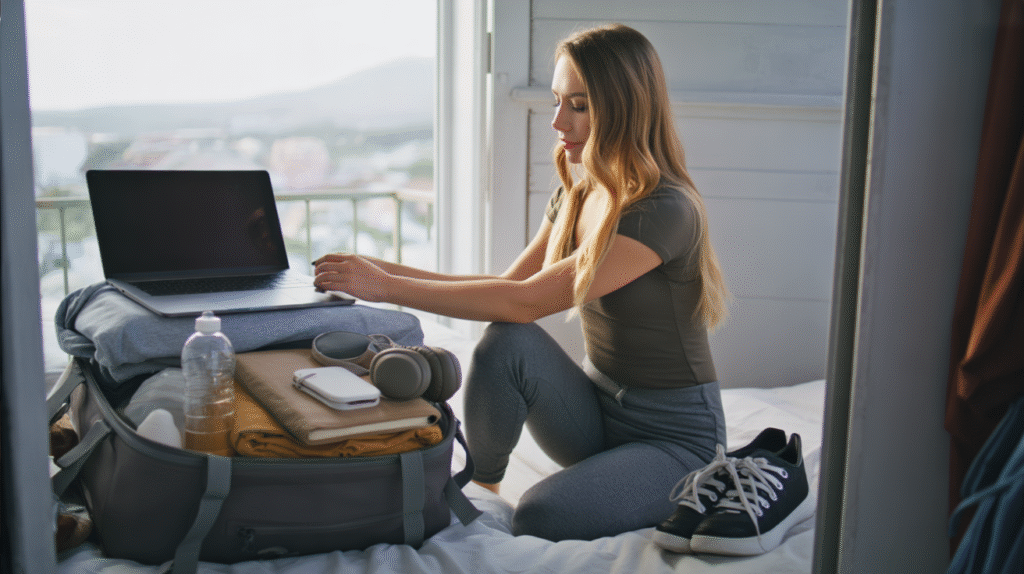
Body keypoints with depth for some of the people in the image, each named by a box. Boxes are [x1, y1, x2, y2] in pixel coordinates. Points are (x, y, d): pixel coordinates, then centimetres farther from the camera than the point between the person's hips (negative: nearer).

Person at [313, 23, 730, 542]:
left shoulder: (665, 211, -24)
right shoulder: (576, 197, 4)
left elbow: (525, 302, -28)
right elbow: (510, 283, 4)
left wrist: (388, 288, -25)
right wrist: (387, 271, -7)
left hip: (676, 435, -7)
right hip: (598, 409, 7)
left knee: (538, 517, -29)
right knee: (507, 341, -22)